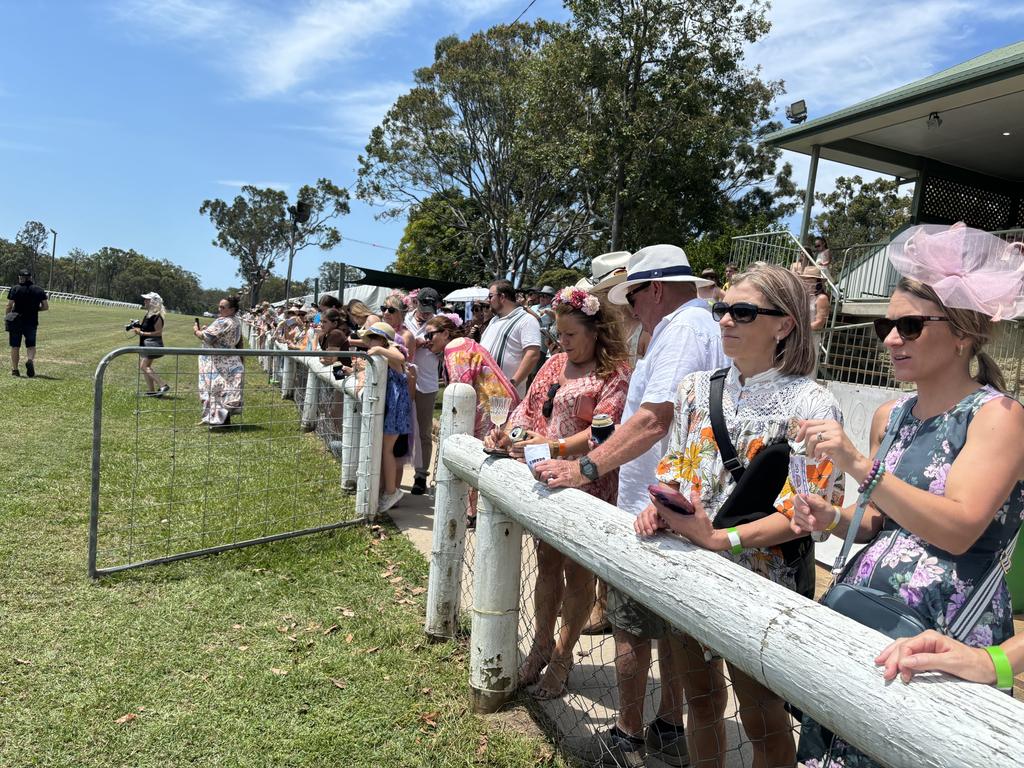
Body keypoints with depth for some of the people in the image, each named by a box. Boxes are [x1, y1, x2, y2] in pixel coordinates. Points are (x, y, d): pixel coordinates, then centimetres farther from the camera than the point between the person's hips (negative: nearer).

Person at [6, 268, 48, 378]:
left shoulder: (15, 289, -4)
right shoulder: (39, 290, 2)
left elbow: (9, 306, -8)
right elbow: (46, 307, 2)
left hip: (16, 322, -1)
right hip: (32, 322, 1)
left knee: (15, 346, 9)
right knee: (31, 345, 11)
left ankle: (15, 370, 11)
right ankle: (30, 359, -19)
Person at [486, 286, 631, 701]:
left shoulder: (615, 373, -10)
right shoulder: (555, 363, 11)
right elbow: (529, 407, 12)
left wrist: (558, 447, -30)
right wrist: (505, 433, -7)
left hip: (585, 488, -6)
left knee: (577, 572, 7)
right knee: (547, 562, 16)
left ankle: (562, 656, 23)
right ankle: (541, 644, 31)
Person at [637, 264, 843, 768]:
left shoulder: (809, 404, -13)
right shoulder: (697, 388, 3)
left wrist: (721, 539, -26)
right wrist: (658, 506, -11)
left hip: (762, 582, -5)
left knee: (762, 718, 13)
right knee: (700, 698, 23)